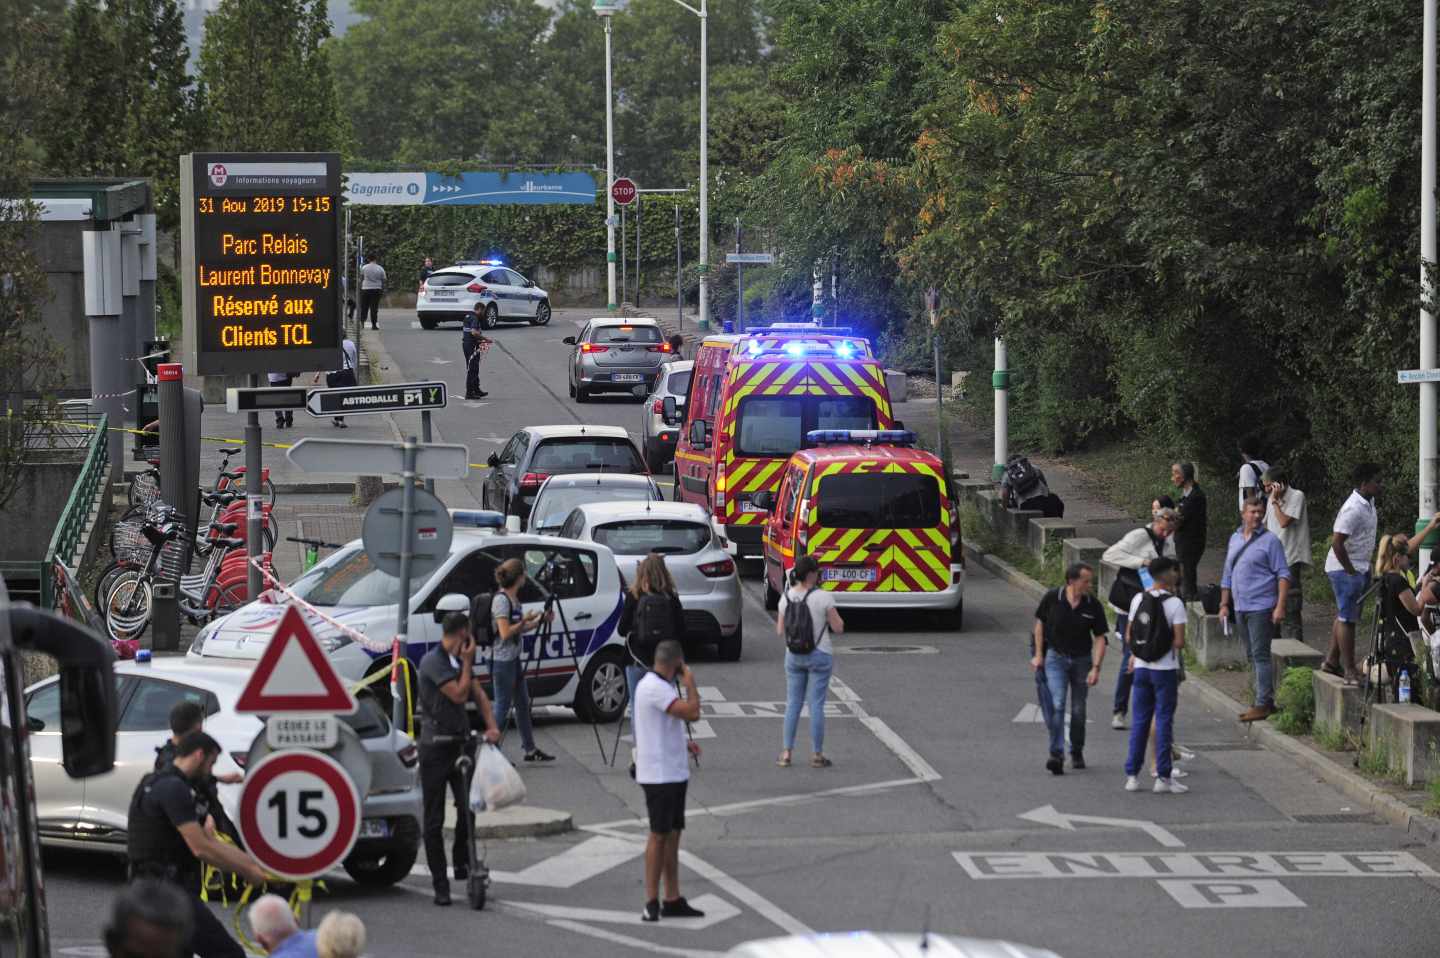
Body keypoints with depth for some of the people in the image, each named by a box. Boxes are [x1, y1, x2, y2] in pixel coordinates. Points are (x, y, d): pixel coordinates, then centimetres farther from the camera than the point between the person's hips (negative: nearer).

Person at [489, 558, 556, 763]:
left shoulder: (513, 599, 11)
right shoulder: (501, 600, -17)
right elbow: (505, 633, -21)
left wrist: (539, 620, 7)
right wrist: (525, 620, -11)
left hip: (514, 658, 10)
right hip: (502, 660, -10)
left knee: (523, 704, 13)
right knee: (502, 706, -5)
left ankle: (531, 749, 20)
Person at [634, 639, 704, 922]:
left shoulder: (659, 686, 14)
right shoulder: (654, 688, -19)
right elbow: (692, 713, -26)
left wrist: (684, 744, 15)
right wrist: (690, 682, -11)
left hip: (673, 772, 10)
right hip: (659, 774, -10)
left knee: (672, 834, 11)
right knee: (659, 835, -7)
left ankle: (673, 900, 16)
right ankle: (651, 902, -3)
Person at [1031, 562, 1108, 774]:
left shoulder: (1093, 606, -9)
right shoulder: (1052, 598, -12)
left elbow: (1099, 638, -5)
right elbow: (1040, 623, 4)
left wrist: (1096, 668, -15)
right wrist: (1039, 655, 2)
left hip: (1082, 659, 2)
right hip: (1056, 657, -2)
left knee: (1078, 709, 9)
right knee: (1057, 705, -17)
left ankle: (1077, 753, 29)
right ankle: (1056, 755, -20)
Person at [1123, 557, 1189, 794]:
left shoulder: (1138, 599, 3)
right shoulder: (1174, 603, -12)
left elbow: (1129, 637, 7)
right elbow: (1179, 642, -15)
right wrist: (1169, 644, 6)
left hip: (1142, 668, 4)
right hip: (1165, 669, -4)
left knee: (1139, 721, 10)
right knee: (1164, 721, 1)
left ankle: (1132, 775, 10)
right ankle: (1163, 777, 2)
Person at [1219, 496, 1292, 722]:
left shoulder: (1270, 541, -6)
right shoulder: (1235, 539, 15)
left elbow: (1283, 575, -9)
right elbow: (1228, 575, 22)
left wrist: (1280, 606, -17)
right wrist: (1224, 604, 18)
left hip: (1261, 608, -8)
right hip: (1240, 608, 8)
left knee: (1260, 655, -10)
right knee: (1251, 656, 12)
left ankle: (1263, 704, -10)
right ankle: (1266, 701, 19)